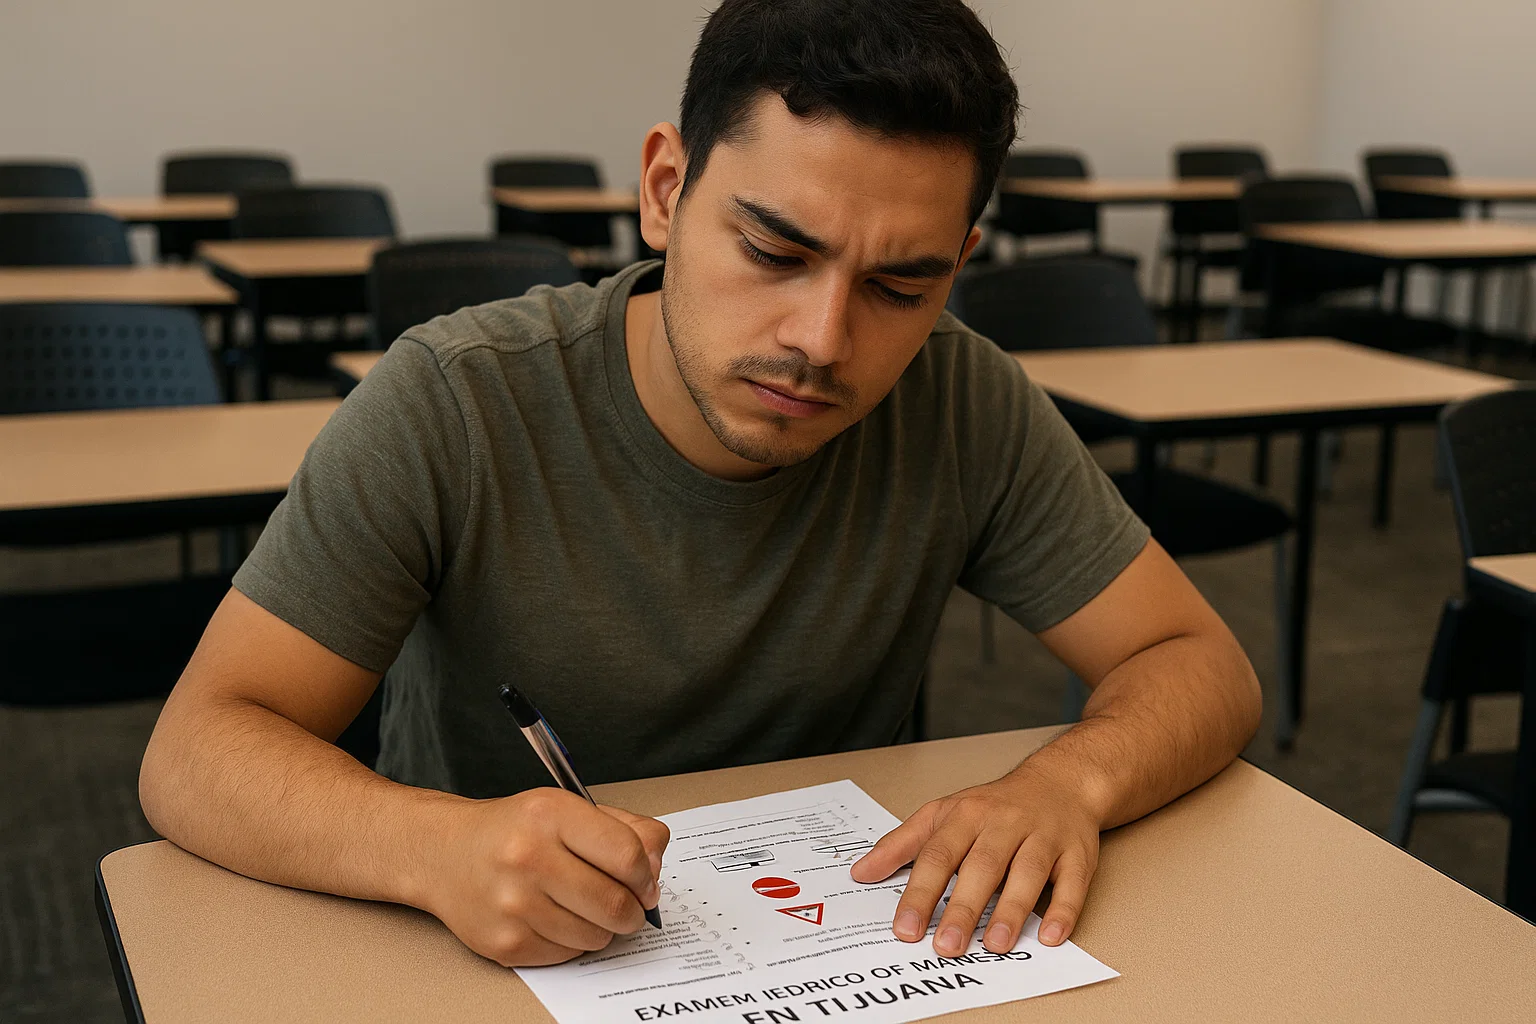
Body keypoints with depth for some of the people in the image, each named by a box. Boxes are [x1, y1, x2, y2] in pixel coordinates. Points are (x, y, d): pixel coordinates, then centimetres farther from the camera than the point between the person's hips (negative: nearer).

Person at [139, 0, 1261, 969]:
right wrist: (438, 846, -40)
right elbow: (194, 752, -19)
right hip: (486, 964, -1)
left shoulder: (964, 408, -12)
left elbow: (1203, 664, -5)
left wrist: (1067, 781, -28)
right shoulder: (454, 406, -19)